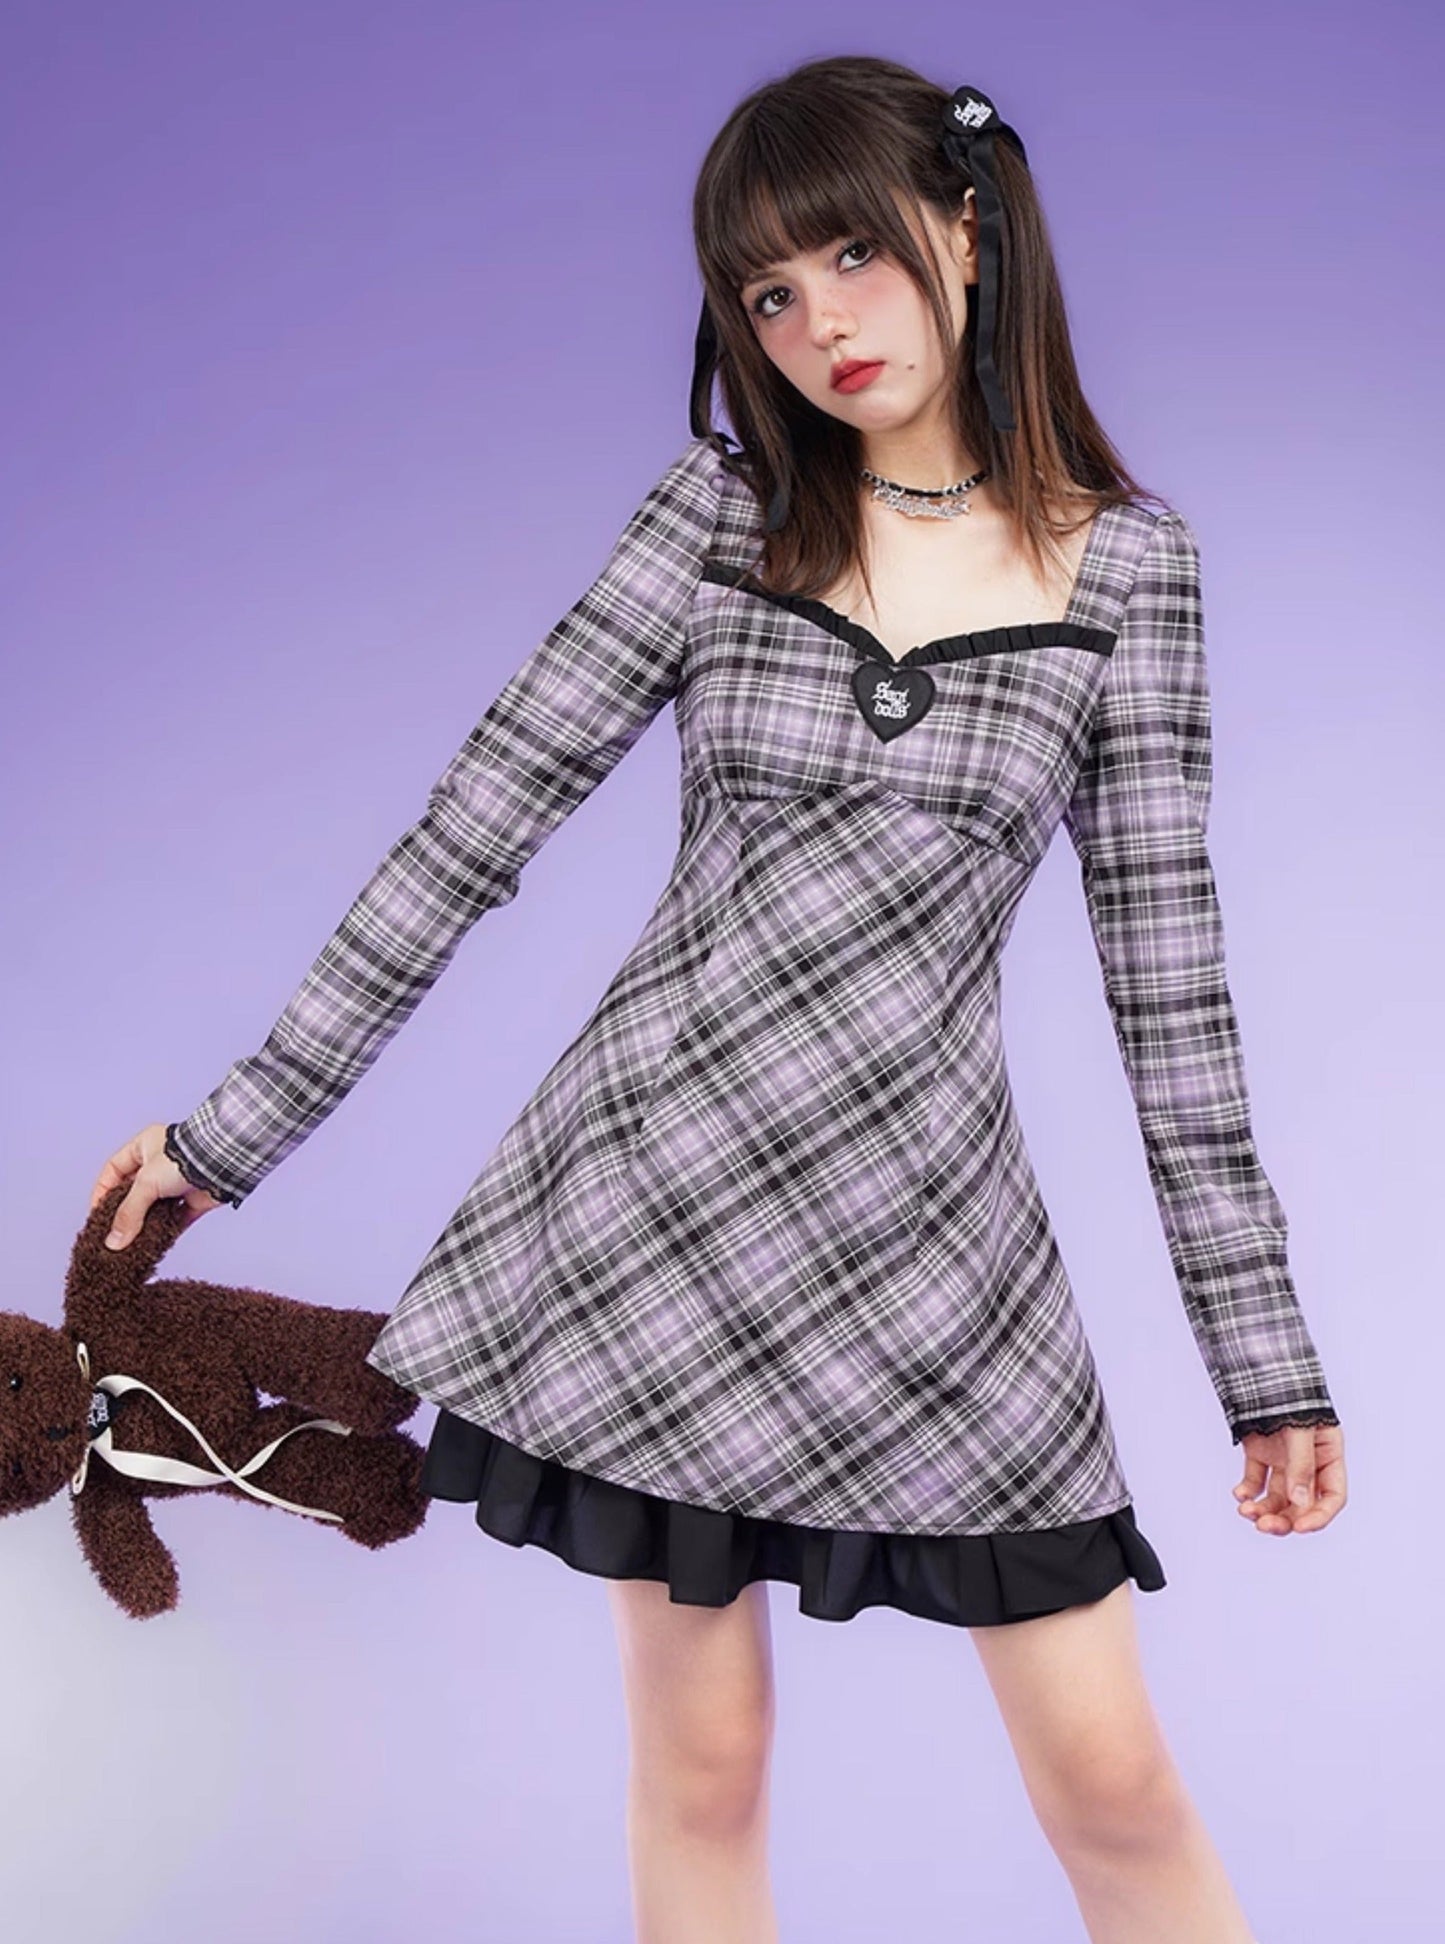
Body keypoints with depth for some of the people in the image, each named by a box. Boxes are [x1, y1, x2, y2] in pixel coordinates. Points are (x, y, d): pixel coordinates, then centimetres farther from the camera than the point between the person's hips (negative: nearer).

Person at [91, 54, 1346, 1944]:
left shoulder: (1128, 559, 0)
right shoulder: (719, 515, 1)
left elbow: (1165, 953, 1)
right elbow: (481, 817, 0)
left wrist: (1269, 1351, 1)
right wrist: (242, 1124, 0)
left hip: (929, 1198, 0)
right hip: (658, 1166, 1)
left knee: (1114, 1783, 4)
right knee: (703, 1764, 10)